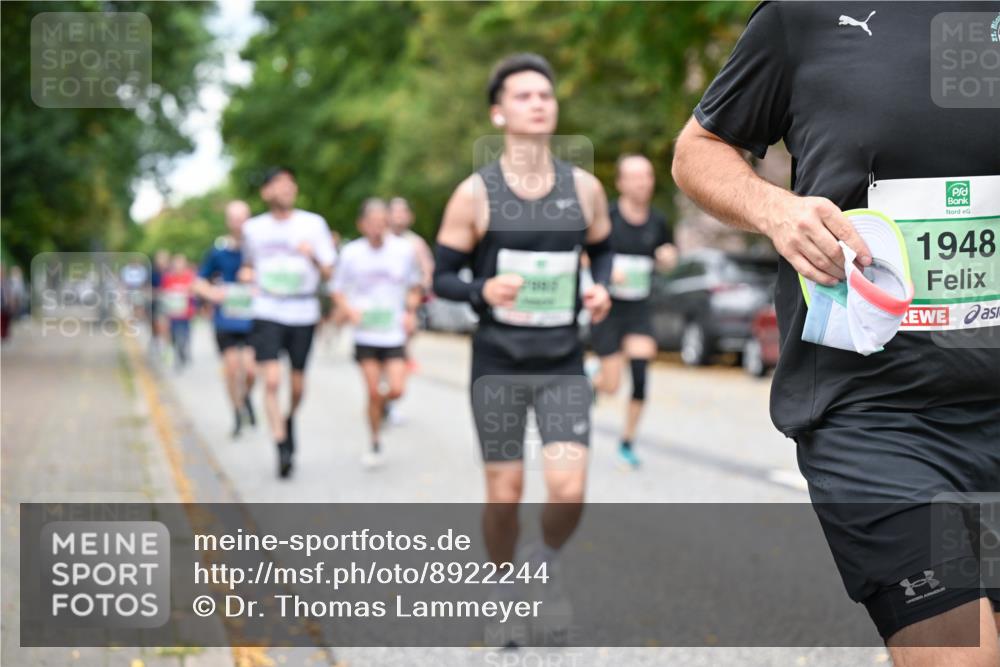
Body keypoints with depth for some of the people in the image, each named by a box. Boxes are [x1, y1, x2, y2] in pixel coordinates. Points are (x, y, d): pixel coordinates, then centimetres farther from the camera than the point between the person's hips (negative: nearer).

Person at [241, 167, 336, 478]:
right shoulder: (253, 228, 6)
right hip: (267, 313, -1)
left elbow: (329, 274, 1)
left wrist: (313, 256, -19)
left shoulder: (313, 224, 2)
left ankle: (290, 418, 41)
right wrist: (247, 274, 1)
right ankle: (282, 448, -13)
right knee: (272, 380, -16)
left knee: (297, 385, 10)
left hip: (303, 314, 1)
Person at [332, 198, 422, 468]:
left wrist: (411, 311, -1)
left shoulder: (404, 250, -1)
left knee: (396, 389, -9)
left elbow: (414, 286, 14)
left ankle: (381, 406, 27)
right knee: (373, 392, -3)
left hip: (395, 332, 1)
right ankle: (374, 444, 16)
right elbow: (338, 291, 7)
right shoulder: (351, 253, -3)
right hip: (365, 333, -1)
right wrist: (349, 310, -11)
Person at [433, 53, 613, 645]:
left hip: (564, 365, 2)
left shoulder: (585, 188, 0)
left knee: (569, 492, -11)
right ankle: (506, 586, 32)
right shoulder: (475, 194, -7)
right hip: (499, 365, -1)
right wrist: (482, 290, -22)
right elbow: (441, 276, -1)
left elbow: (602, 250, 17)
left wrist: (602, 289, -4)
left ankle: (545, 562, 21)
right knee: (504, 496, 4)